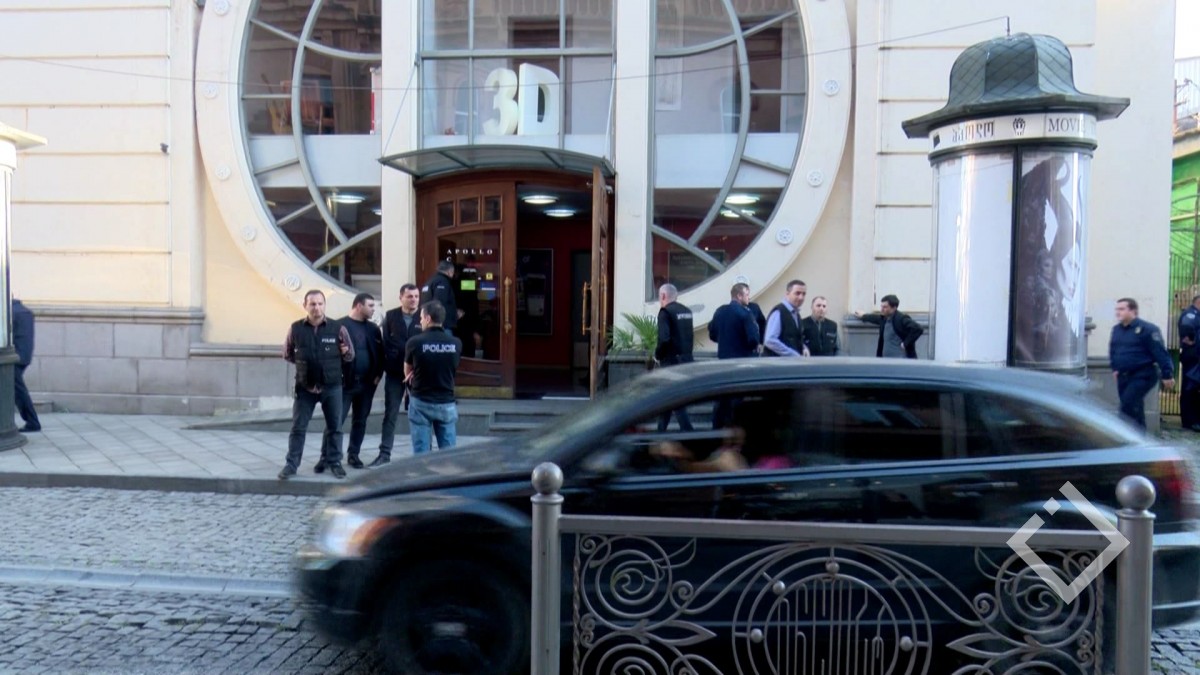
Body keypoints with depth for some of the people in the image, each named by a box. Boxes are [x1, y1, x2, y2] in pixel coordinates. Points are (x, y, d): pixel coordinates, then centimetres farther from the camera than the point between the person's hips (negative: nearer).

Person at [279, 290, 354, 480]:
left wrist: (344, 352, -9)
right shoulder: (295, 329, -2)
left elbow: (350, 356, 7)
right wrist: (302, 362, 3)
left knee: (334, 426, 8)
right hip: (305, 387, 0)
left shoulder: (338, 328, -4)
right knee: (298, 427, 4)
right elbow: (287, 354, 12)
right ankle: (291, 464, 13)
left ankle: (334, 462, 21)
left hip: (332, 387, 0)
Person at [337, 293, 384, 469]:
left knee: (360, 421, 11)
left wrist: (378, 374, 3)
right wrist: (338, 375, -15)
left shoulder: (373, 329, 11)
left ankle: (353, 454, 20)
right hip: (346, 381, -5)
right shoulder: (341, 326, -5)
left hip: (367, 383, 5)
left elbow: (380, 354, 14)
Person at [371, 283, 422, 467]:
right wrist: (388, 367, -9)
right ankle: (384, 454, 9)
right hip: (395, 373, 1)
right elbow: (386, 344, 0)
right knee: (390, 415, 5)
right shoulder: (390, 316, 4)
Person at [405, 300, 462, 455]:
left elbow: (407, 372, 5)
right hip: (447, 403, 2)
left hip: (420, 403, -2)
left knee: (421, 453, 5)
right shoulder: (456, 343, -5)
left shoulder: (414, 342, -12)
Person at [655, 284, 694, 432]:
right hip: (686, 358, 8)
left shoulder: (665, 311, -13)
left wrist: (657, 354, -8)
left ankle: (688, 433, -7)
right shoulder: (686, 311, 10)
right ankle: (661, 429, 29)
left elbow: (664, 339, -23)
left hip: (671, 361, -8)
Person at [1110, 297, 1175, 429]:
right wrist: (1115, 368, 19)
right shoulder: (1116, 329, 11)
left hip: (1142, 376, -7)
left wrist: (1167, 375, -15)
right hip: (1123, 377, 8)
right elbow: (1112, 350, 24)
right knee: (1135, 409, 12)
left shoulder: (1147, 329, -12)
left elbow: (1160, 353, -14)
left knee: (1128, 407, -18)